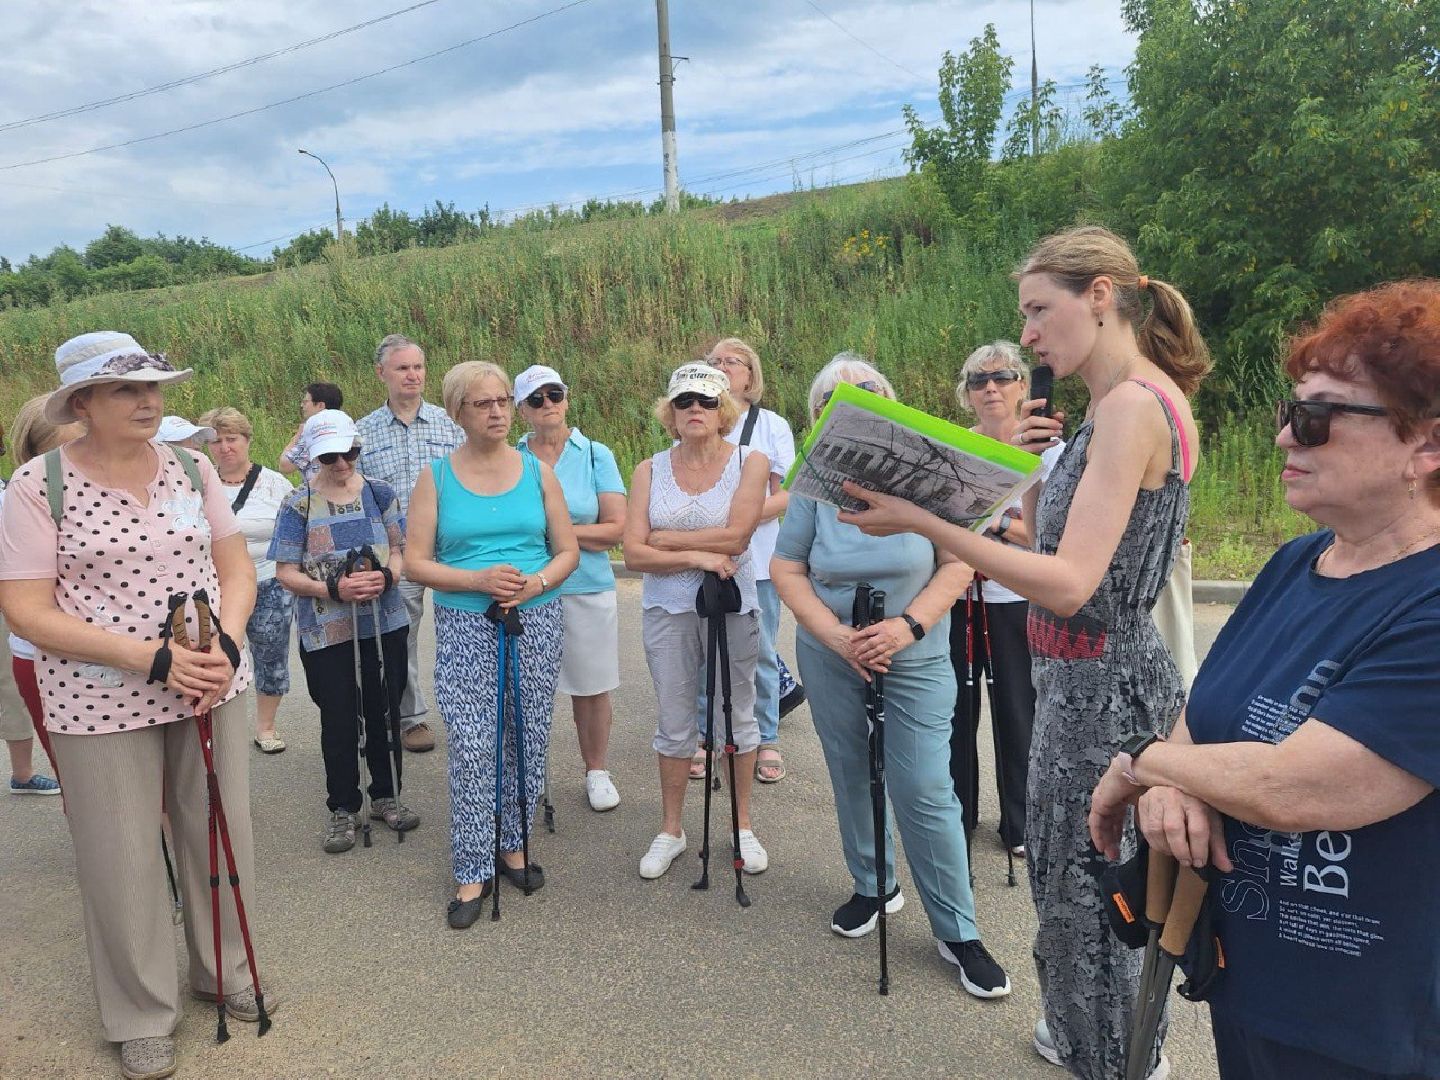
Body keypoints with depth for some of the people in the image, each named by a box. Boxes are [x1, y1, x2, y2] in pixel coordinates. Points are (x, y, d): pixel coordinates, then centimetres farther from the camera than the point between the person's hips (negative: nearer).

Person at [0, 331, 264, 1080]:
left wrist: (225, 643, -13)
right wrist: (151, 658, -20)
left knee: (221, 836, 14)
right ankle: (141, 1018, 28)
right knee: (123, 861, 7)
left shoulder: (193, 469, 2)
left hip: (212, 688, 4)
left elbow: (236, 570, 6)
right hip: (101, 704, -3)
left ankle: (225, 972, 37)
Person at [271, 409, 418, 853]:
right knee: (339, 721, 8)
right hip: (326, 633, -2)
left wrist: (385, 576, -17)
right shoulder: (298, 504, -6)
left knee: (385, 713, 13)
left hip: (384, 625, 2)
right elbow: (285, 573, -6)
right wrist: (334, 589, -22)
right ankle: (342, 808, 25)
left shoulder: (380, 492, 1)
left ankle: (386, 795, 32)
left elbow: (399, 550, 5)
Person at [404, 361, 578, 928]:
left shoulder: (538, 471, 6)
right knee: (471, 749, -4)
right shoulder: (436, 477, 2)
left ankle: (513, 844, 28)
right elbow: (417, 563, -2)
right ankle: (474, 872, 9)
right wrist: (480, 580, -17)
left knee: (528, 741, 8)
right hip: (465, 626, -2)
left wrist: (536, 582, -13)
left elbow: (568, 550, 7)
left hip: (537, 623, 2)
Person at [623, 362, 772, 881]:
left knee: (737, 716, 12)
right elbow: (634, 553, -8)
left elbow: (736, 537, -17)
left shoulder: (750, 462, -5)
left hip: (732, 606, -1)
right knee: (674, 722, 12)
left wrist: (665, 539, -11)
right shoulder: (649, 472, 0)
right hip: (667, 610, 2)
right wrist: (696, 556, -19)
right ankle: (670, 829, 29)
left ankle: (743, 826, 30)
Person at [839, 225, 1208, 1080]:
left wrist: (922, 522, -29)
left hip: (1101, 686, -10)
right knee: (1072, 880, 24)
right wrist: (1029, 466, 1)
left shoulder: (1133, 405, -20)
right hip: (1091, 680, 10)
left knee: (1087, 898, 8)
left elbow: (1070, 585, -27)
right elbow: (1048, 546, 14)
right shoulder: (1123, 406, 11)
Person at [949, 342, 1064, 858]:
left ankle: (1019, 823, 23)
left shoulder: (1049, 450, -1)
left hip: (1018, 601, -2)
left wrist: (1003, 527, -23)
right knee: (956, 709, 6)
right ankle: (957, 813, 25)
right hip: (955, 597, 2)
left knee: (1017, 711, 5)